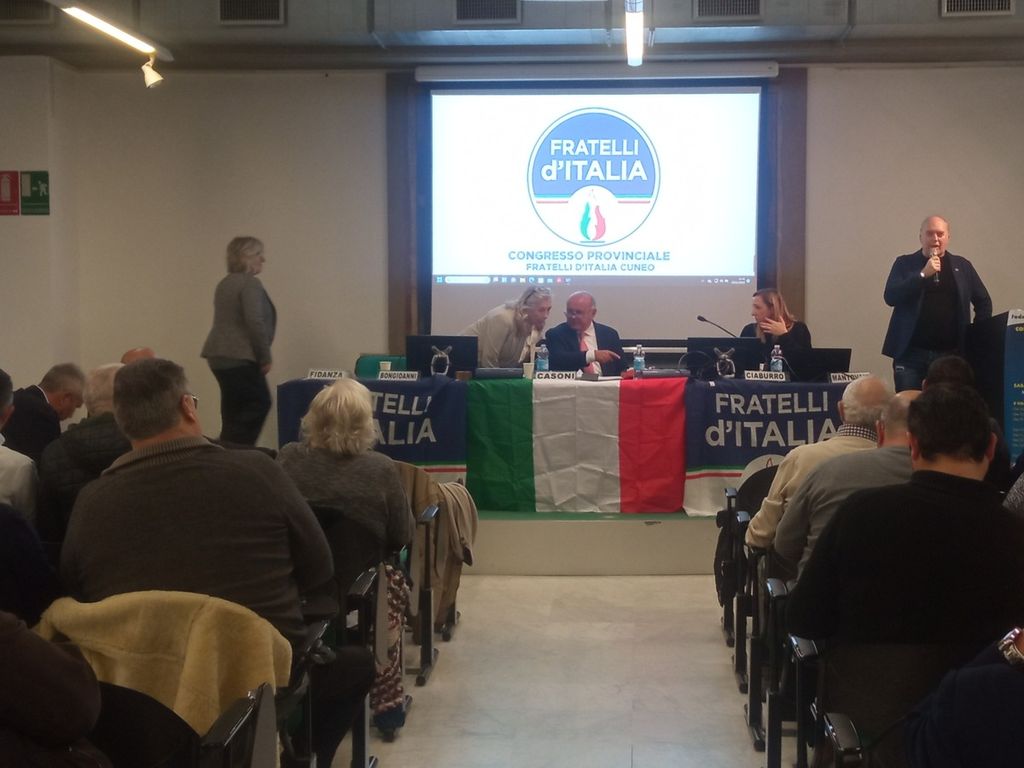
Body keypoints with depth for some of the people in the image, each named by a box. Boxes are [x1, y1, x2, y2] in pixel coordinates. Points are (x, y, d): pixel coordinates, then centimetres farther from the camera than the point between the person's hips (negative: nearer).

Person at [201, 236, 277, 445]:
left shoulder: (224, 283, 17)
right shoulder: (250, 283, -13)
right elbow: (255, 322, -21)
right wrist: (265, 358, -13)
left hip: (219, 355, 9)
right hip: (239, 358, -9)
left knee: (234, 411, 10)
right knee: (258, 404, -3)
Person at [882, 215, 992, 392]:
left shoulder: (962, 266, 11)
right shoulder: (905, 264, 6)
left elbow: (983, 302, 17)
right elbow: (890, 297, -8)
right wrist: (923, 274, -15)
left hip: (951, 355, 2)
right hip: (911, 354, -1)